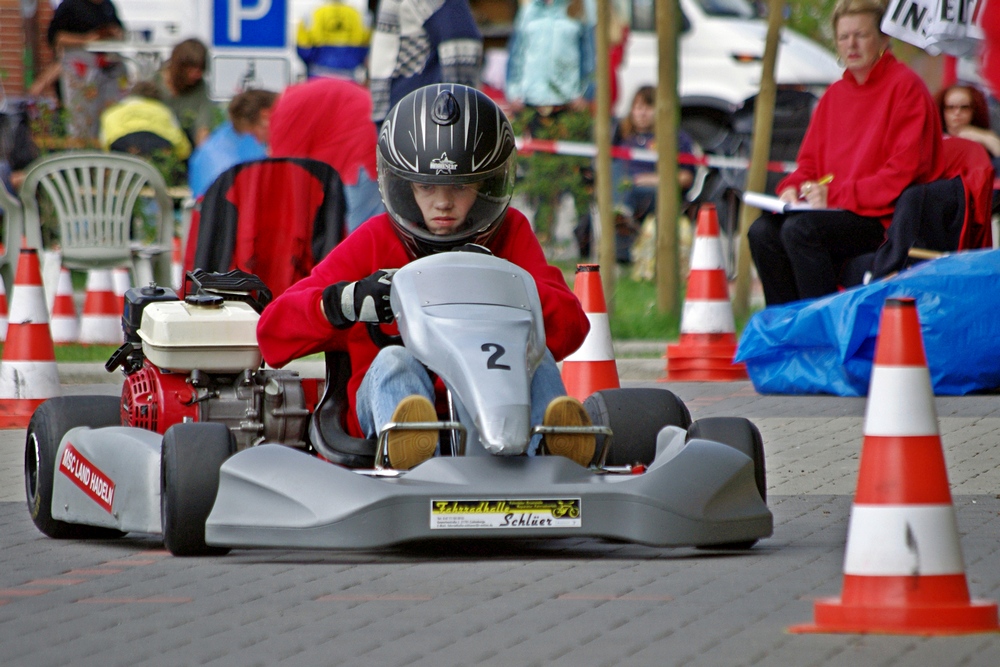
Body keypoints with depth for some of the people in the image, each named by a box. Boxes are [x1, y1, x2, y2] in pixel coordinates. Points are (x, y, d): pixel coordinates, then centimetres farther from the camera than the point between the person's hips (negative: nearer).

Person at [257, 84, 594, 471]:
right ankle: (407, 443, -68)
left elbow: (570, 328, -3)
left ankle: (552, 442, -59)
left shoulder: (511, 234, 13)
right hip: (386, 407, -1)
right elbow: (274, 331, 0)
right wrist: (350, 301, -20)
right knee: (393, 361, -31)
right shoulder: (374, 243, 10)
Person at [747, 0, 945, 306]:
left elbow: (904, 170, -14)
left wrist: (837, 195, -18)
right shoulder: (835, 95, 17)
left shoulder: (905, 86, -6)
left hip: (886, 217, -8)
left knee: (800, 229, -28)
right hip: (836, 210, 8)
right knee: (763, 231, -13)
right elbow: (809, 162, 21)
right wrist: (792, 188, -3)